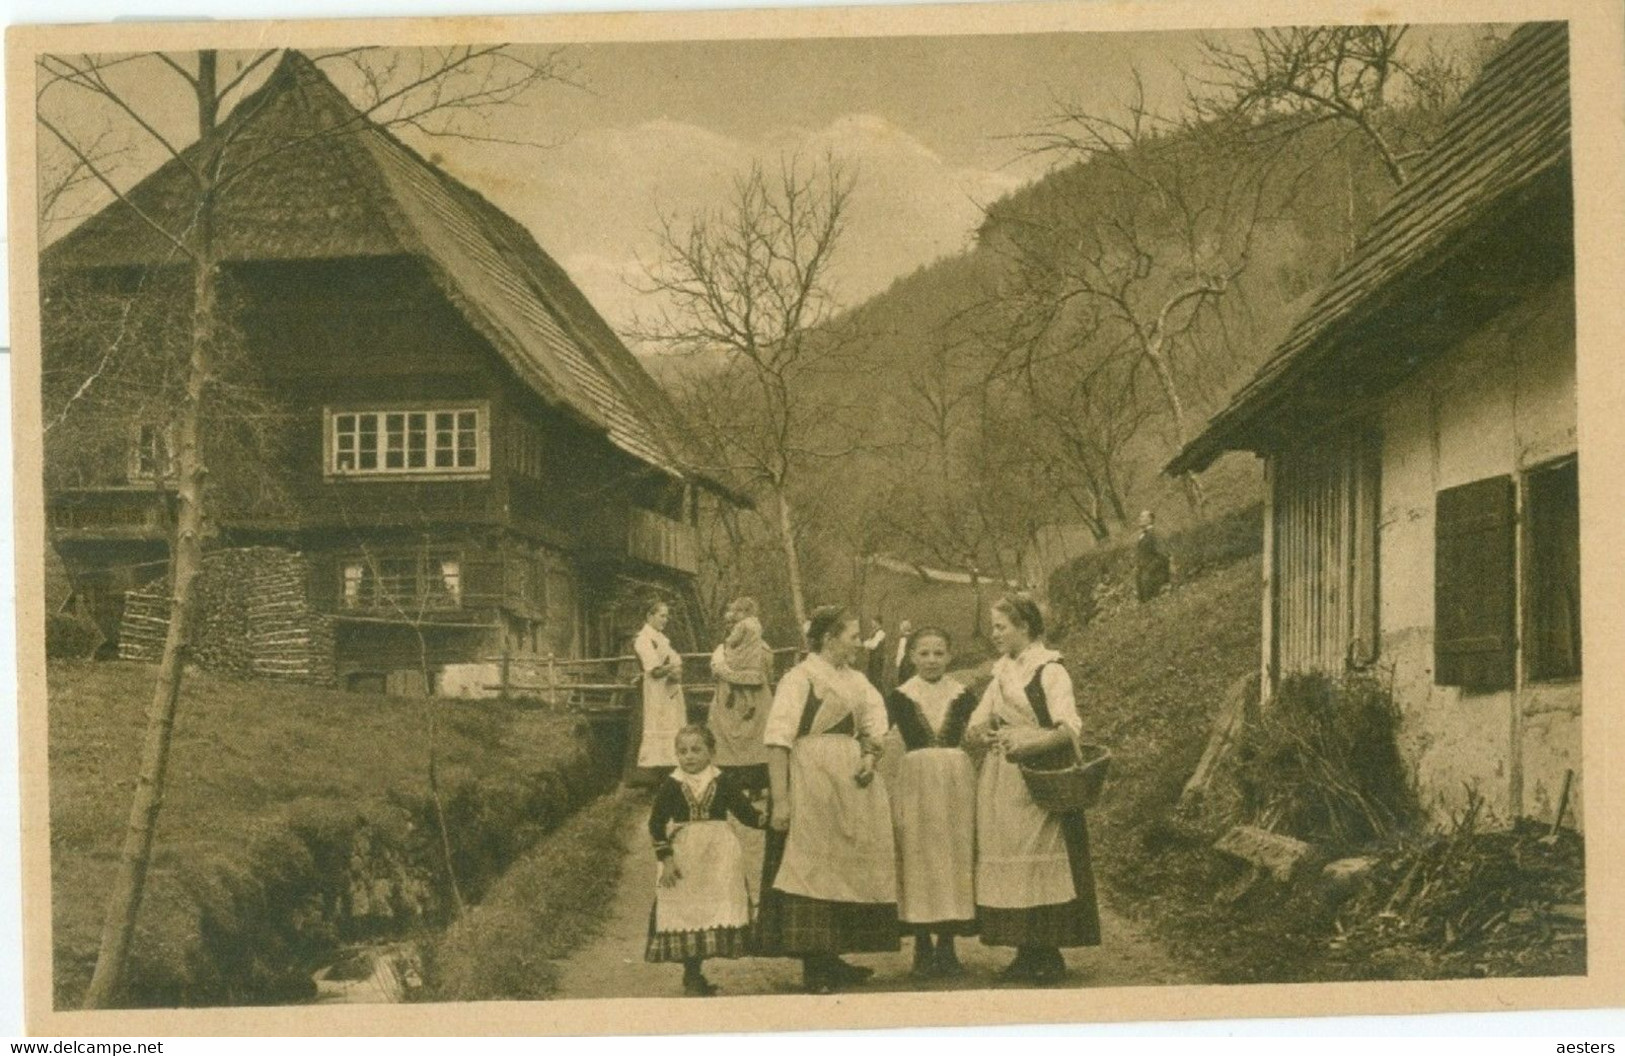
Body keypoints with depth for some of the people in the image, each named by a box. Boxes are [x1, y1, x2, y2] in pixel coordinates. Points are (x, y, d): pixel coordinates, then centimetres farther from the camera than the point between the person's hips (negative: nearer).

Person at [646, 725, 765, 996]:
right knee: (685, 912, 0)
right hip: (683, 858, -1)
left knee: (717, 910, -1)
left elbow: (747, 813, 3)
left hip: (719, 858, 1)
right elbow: (656, 825, -1)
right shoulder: (671, 786, -2)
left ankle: (695, 976, 12)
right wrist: (666, 859, -8)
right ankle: (692, 977, 12)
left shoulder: (723, 783, 1)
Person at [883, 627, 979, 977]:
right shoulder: (900, 697, 4)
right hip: (916, 782, -1)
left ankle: (947, 946, 11)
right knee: (918, 859, 0)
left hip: (957, 781, 1)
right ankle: (923, 947, 8)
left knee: (956, 857, 2)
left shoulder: (963, 696, 8)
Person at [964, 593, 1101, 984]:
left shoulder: (1050, 670, -7)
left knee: (1040, 861, -6)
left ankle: (1049, 956, 0)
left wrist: (1029, 743, -30)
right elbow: (977, 724, 20)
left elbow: (1069, 728, -17)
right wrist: (980, 734, -3)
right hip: (1001, 785, 7)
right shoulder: (1002, 673, 16)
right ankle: (1026, 953, 11)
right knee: (1009, 862, 5)